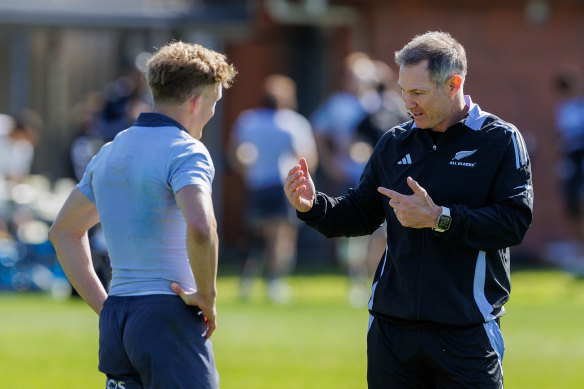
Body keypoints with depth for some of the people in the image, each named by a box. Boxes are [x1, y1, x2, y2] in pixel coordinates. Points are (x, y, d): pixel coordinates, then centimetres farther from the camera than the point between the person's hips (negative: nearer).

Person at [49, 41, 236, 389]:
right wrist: (206, 297, -13)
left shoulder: (111, 152, 16)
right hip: (168, 316, -8)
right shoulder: (185, 151, -10)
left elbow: (63, 231, 27)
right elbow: (200, 227, -29)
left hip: (115, 320, 8)